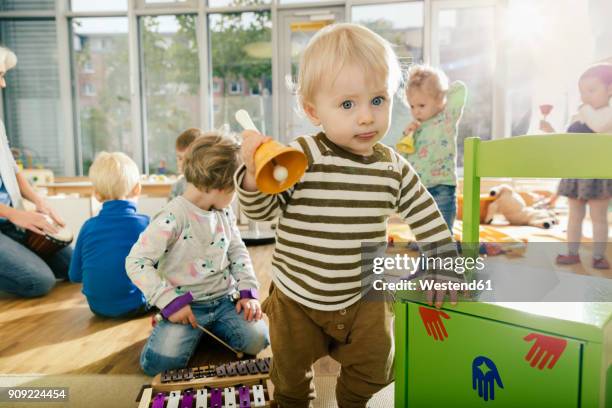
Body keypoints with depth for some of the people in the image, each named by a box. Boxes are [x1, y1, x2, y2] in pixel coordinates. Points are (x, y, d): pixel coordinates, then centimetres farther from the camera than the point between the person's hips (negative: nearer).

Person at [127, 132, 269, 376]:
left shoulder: (224, 213, 4)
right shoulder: (173, 217, -19)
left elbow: (237, 252, 12)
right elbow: (136, 262, -19)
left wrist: (248, 291, -1)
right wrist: (171, 302, -22)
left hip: (224, 299, 5)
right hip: (185, 304, -5)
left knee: (256, 340, -16)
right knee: (162, 360, -24)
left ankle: (210, 328, 13)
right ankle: (171, 327, 9)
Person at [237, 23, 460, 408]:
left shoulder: (394, 167, -9)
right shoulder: (301, 156, -21)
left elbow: (427, 217, 3)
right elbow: (263, 209, -16)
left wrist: (444, 266, 3)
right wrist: (254, 174, -35)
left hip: (364, 298, 2)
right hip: (297, 297, -1)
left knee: (372, 370, 19)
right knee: (291, 372, 21)